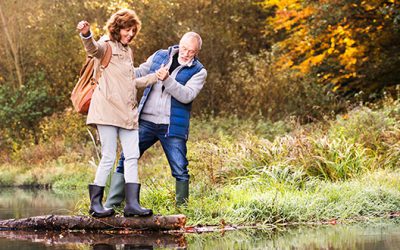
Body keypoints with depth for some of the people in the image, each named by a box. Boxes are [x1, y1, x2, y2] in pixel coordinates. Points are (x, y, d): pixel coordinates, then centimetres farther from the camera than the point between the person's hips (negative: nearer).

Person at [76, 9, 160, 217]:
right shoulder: (107, 45, -1)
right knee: (109, 157, -8)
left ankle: (132, 203, -2)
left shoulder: (127, 51, 24)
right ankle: (95, 204, -1)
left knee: (132, 156, 0)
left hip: (128, 112, 8)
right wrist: (86, 35, -48)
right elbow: (93, 49, -27)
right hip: (108, 109, -8)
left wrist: (156, 77, 33)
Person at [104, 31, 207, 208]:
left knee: (180, 171, -3)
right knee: (125, 161, 0)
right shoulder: (159, 56, 9)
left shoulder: (198, 71, 0)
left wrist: (167, 80, -27)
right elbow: (139, 73, 15)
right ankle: (111, 204, 4)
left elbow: (187, 95, -15)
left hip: (173, 127, -3)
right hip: (145, 121, 3)